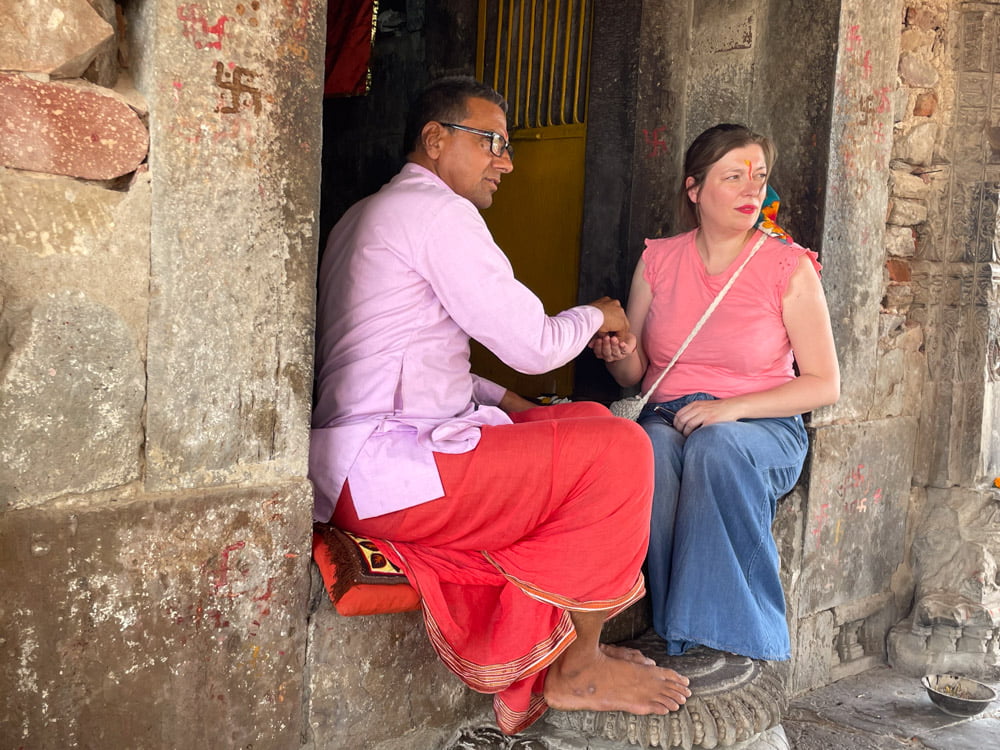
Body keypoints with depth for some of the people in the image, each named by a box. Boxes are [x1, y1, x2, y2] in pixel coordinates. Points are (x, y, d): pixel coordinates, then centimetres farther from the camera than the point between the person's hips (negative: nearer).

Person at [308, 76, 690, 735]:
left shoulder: (368, 216, 24)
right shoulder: (437, 210, -10)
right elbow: (534, 345, -13)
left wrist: (507, 403, 16)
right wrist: (597, 316, 9)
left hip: (362, 463, 11)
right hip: (384, 469, -11)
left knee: (592, 422, 13)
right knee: (620, 452, -13)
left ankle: (529, 668, 11)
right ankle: (576, 668, 4)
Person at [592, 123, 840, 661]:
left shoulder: (789, 267, -2)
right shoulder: (658, 260, 8)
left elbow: (824, 384, -4)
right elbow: (635, 374, 16)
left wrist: (730, 408, -17)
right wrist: (621, 355, -10)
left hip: (763, 428, -2)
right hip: (670, 415, 2)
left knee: (714, 447, -36)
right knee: (653, 447, -34)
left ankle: (728, 636, -27)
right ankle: (683, 637, -28)